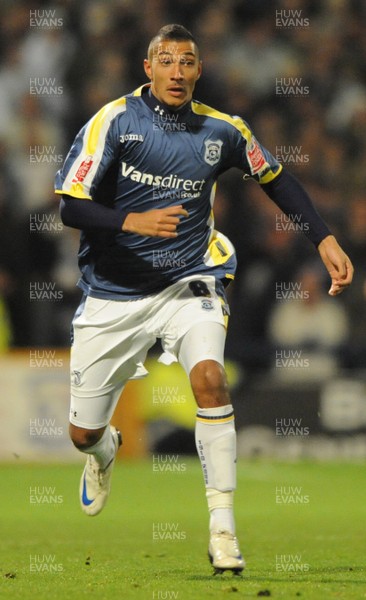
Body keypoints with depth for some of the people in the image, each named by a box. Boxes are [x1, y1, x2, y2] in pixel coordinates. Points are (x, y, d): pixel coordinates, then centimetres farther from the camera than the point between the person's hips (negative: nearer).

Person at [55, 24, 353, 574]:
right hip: (114, 294, 0)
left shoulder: (221, 130, -2)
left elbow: (276, 179, 16)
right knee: (83, 434, 5)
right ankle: (105, 452, 47)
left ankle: (223, 526, -23)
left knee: (209, 376, -29)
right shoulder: (115, 120, -11)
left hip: (188, 282, 1)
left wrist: (324, 240, 8)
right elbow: (70, 205, -14)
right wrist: (132, 222, -31)